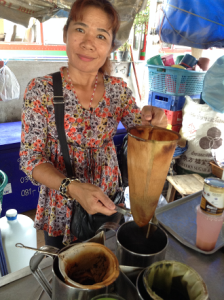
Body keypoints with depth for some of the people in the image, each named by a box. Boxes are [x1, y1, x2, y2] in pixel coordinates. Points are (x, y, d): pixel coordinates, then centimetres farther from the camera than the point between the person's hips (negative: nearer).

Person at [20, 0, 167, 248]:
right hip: (62, 207, -2)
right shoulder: (40, 90, -17)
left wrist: (152, 120, -25)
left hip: (109, 203, 3)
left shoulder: (118, 88, -8)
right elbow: (30, 158, -17)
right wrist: (73, 187, -34)